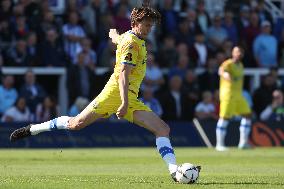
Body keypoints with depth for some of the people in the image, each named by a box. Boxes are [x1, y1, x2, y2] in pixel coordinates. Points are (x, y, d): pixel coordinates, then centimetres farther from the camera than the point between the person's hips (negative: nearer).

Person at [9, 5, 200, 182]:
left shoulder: (138, 40, 18)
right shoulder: (131, 43, -11)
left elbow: (114, 36, 41)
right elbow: (123, 74, -21)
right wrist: (125, 103, -28)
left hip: (132, 99, 9)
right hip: (116, 93, -9)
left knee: (163, 129, -6)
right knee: (77, 123, -8)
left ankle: (174, 170, -15)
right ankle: (32, 129, 6)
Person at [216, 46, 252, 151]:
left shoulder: (240, 65, 15)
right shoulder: (228, 64, -12)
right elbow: (221, 70, -35)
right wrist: (225, 74, -57)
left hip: (238, 94, 8)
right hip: (228, 93, -8)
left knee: (247, 115, 4)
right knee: (224, 118, -9)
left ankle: (243, 142, 9)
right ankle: (219, 144, -4)